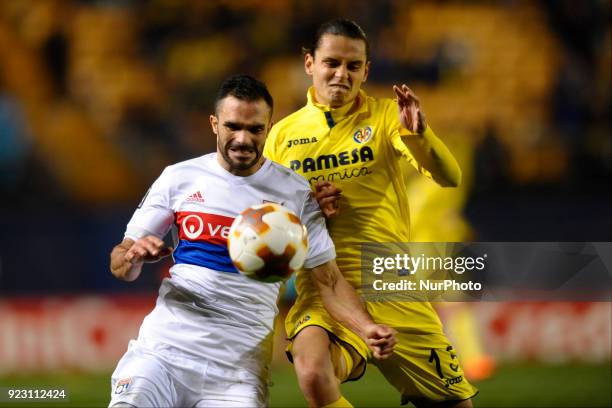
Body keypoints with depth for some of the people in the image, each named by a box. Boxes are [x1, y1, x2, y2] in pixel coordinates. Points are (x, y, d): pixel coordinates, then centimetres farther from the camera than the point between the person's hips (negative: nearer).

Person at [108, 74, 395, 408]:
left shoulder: (295, 192, 7)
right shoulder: (179, 177, 7)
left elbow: (328, 281, 6)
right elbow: (120, 264, 10)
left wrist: (366, 329, -12)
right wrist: (133, 256, -14)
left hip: (238, 364, 1)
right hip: (163, 346, 0)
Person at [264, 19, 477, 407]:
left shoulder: (385, 116, 3)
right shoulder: (283, 134, 8)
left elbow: (450, 177, -10)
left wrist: (418, 133, -29)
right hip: (323, 290, -1)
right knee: (313, 372, -33)